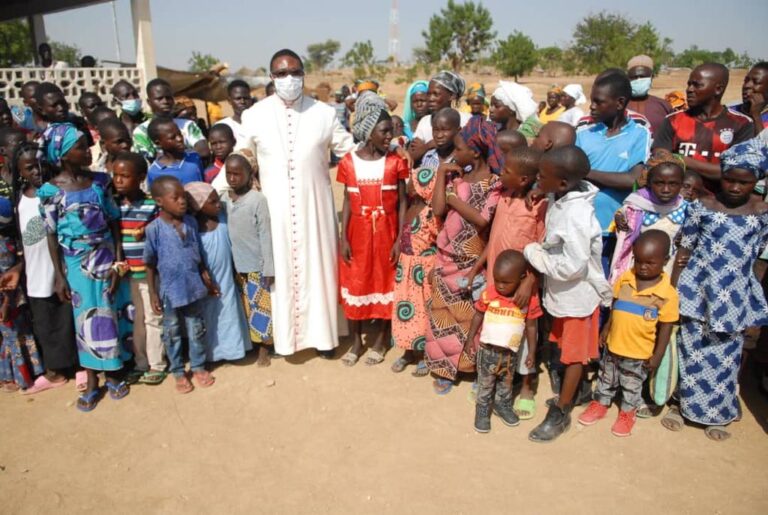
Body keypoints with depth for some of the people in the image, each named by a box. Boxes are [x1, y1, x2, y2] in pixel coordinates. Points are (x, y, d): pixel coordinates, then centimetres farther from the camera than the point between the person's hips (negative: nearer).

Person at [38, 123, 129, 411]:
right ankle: (92, 381, 24)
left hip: (105, 258, 2)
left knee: (109, 316, 10)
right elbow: (52, 235, -4)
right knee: (85, 319, 9)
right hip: (77, 264, -1)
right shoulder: (51, 191, -8)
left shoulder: (99, 181, -3)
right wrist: (59, 276, -5)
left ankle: (113, 373, 28)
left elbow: (114, 222, 0)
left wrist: (118, 262, -6)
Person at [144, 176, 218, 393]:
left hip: (193, 287, 3)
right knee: (172, 333, 14)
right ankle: (178, 372, 31)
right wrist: (153, 293, -7)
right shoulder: (154, 229, -15)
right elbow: (150, 264, -7)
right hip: (170, 290, -3)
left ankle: (198, 366, 34)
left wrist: (207, 279, 10)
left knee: (196, 330, 16)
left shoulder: (191, 222, -4)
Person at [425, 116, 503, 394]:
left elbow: (482, 219, -25)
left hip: (472, 261, -4)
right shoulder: (456, 175, 2)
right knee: (444, 312, 10)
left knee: (472, 316, 9)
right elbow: (437, 209, -10)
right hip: (447, 257, 5)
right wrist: (441, 172, -9)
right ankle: (446, 367, 24)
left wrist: (454, 199, -15)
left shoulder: (496, 183, -12)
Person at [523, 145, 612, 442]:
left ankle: (560, 414, 24)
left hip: (578, 294, -8)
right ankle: (571, 393, 45)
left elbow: (571, 267, -31)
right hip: (561, 291, 8)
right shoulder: (563, 196, -9)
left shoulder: (576, 219, -34)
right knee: (566, 347, 24)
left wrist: (532, 252, -20)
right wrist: (541, 190, -2)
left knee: (574, 354, 10)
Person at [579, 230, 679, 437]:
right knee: (607, 377, 22)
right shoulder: (624, 279, -7)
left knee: (632, 385, 18)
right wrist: (606, 329, 10)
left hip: (639, 353, -3)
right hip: (613, 344, 3)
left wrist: (657, 356, -8)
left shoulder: (667, 294, -17)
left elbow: (665, 328, -11)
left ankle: (627, 413, 40)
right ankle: (600, 404, 42)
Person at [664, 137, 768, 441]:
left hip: (735, 298, 1)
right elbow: (684, 252, -3)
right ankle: (684, 404, 28)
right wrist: (671, 291, -3)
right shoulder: (701, 206, -6)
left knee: (726, 358, 10)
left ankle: (718, 414, 29)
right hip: (697, 291, -1)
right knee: (692, 351, 9)